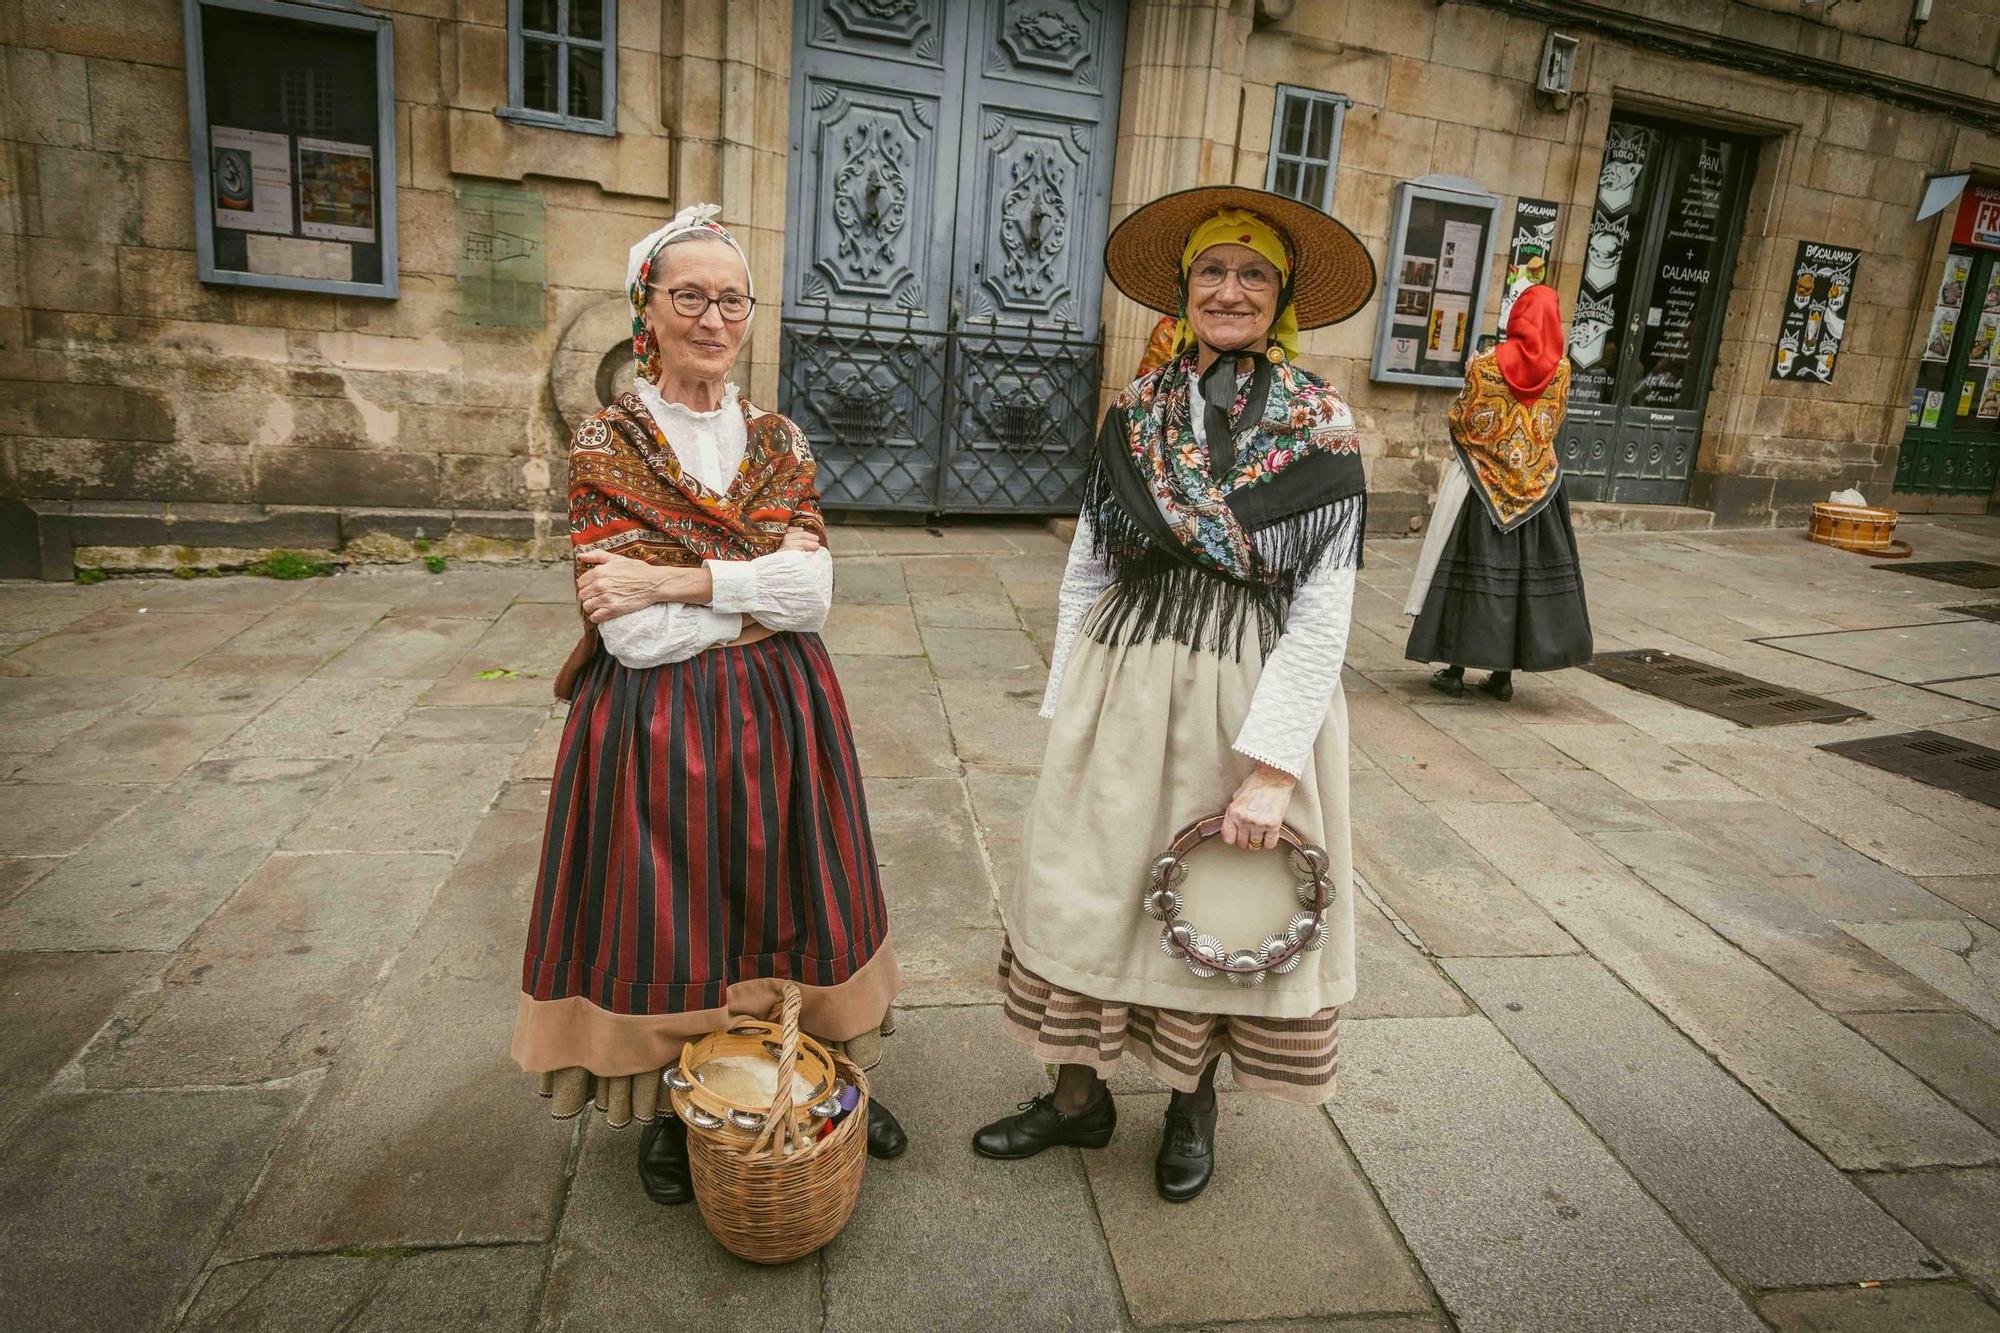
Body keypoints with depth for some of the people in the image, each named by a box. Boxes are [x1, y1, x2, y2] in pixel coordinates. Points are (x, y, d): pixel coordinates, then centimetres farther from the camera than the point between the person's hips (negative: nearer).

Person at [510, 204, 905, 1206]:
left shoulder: (777, 440, 4)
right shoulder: (606, 446, -7)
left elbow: (814, 590, -10)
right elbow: (633, 636, -16)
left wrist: (675, 580, -18)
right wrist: (764, 593, -13)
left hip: (780, 712, 3)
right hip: (659, 724, -3)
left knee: (787, 896, 15)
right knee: (667, 915, 10)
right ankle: (669, 1107, 35)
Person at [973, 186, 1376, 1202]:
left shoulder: (1320, 424, -6)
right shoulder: (1133, 411, 3)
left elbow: (1322, 614, -10)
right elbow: (1085, 573, 7)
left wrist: (1272, 763, -16)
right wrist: (1066, 709, 4)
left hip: (1254, 697, -2)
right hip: (1123, 689, 3)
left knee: (1223, 911, 11)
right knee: (1090, 888, 10)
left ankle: (1192, 1103, 36)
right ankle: (1079, 1098, 32)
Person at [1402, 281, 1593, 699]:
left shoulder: (1486, 364, -10)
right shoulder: (1561, 368, -1)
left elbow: (1460, 421, -5)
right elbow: (1553, 422, 9)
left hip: (1483, 484, -2)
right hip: (1537, 484, 3)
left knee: (1473, 569, 4)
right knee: (1526, 570, 8)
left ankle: (1455, 670, 7)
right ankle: (1503, 673, 12)